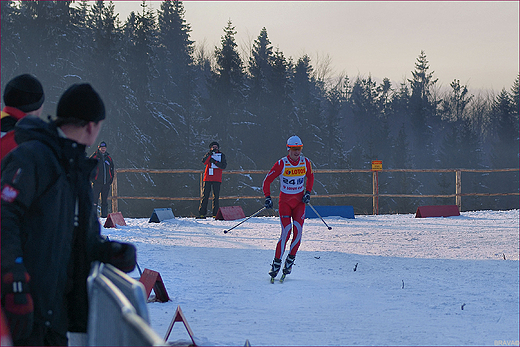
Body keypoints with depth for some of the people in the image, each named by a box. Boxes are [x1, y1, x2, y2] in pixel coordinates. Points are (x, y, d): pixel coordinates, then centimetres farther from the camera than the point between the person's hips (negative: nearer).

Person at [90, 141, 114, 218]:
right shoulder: (94, 157, 1)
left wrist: (111, 179, 10)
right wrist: (92, 178, -7)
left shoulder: (109, 158, 14)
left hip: (106, 183, 4)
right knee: (95, 199, -9)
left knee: (104, 200, 7)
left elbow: (112, 169, 20)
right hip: (97, 183, -4)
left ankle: (104, 214, 10)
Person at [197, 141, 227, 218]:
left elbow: (223, 166, -2)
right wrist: (210, 153, -20)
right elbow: (204, 162, -10)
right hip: (207, 179, 0)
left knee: (216, 197, -1)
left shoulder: (222, 155, 10)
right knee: (204, 196, -2)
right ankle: (202, 213, -1)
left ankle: (215, 214, 1)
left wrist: (215, 162, -13)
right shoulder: (208, 154, 11)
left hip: (217, 179, 0)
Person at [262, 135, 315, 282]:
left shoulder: (305, 162, -2)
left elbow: (310, 177, 17)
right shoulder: (281, 164, -13)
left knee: (298, 230, -12)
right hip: (285, 201, -3)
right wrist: (267, 198, -16)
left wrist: (308, 192, 5)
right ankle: (276, 263, -7)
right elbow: (267, 181, -6)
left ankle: (290, 260, 1)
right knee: (286, 231, -14)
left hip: (299, 201, 3)